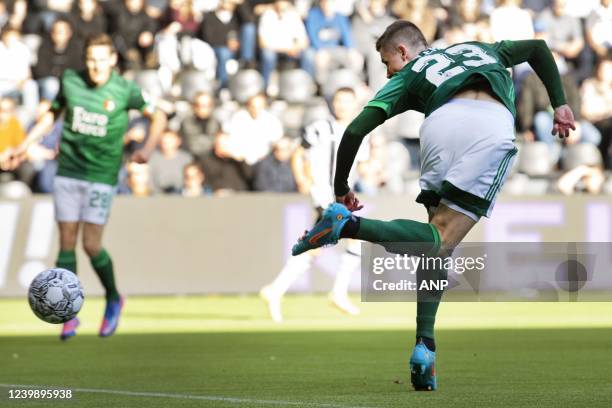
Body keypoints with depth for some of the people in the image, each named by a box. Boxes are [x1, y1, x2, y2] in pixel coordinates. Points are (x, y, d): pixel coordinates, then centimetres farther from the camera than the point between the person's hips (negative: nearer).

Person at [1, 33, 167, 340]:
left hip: (101, 177, -3)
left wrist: (148, 148, -12)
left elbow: (157, 115, 4)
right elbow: (52, 114, 16)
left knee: (91, 245, -8)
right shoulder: (70, 81, 0)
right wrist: (25, 146, 13)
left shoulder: (125, 91, -7)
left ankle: (113, 300, 18)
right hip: (68, 173, 3)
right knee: (67, 243, 0)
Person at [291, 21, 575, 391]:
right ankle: (349, 225, -22)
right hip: (493, 125, 0)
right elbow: (537, 47, 41)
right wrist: (560, 104, 41)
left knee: (438, 240, 12)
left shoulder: (408, 76, 30)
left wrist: (341, 189, 29)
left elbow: (356, 131, 19)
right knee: (440, 242, -2)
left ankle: (424, 345, -3)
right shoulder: (480, 50, 42)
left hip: (442, 123, 0)